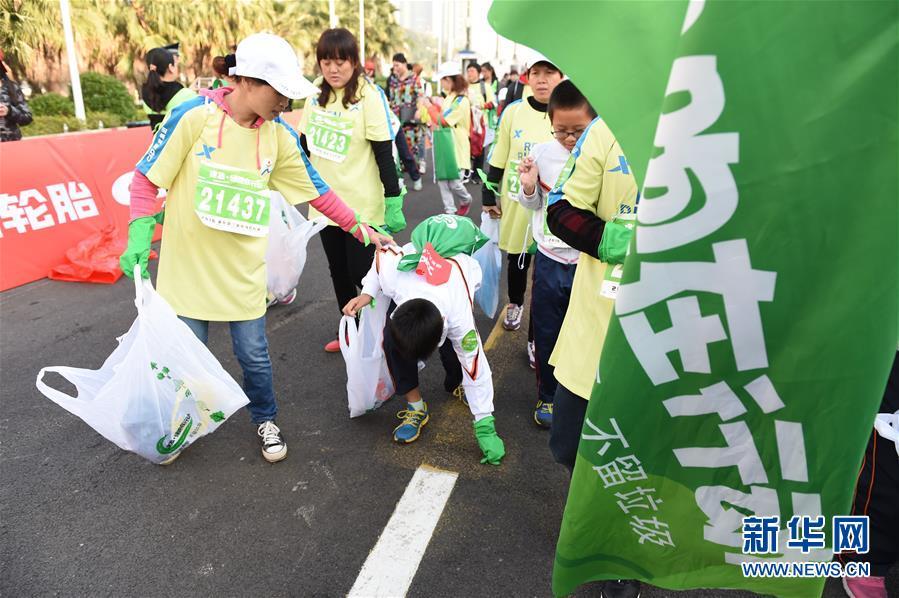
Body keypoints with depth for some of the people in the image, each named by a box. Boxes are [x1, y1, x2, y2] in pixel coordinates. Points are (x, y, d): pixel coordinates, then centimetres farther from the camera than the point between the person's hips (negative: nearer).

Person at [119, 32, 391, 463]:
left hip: (242, 270, 2)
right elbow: (146, 178, -5)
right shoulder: (193, 116, -13)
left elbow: (317, 190, 4)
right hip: (187, 265, -1)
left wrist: (360, 228, 3)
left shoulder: (280, 136, -4)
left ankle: (266, 421, 33)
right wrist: (138, 239, -13)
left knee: (253, 355, 7)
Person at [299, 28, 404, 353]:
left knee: (364, 275, 0)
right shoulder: (316, 95, 5)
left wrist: (393, 199, -17)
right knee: (339, 274, 16)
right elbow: (305, 144, 13)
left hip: (362, 205, -6)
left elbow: (384, 152, -14)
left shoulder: (369, 95, -12)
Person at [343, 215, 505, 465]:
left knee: (451, 346, -20)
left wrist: (485, 429, -24)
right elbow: (382, 253, -16)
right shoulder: (392, 272, -42)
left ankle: (456, 385, 15)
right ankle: (415, 407, -6)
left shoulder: (459, 318, -42)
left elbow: (475, 369, -30)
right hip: (415, 268, 2)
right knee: (391, 338, -20)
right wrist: (367, 293, -23)